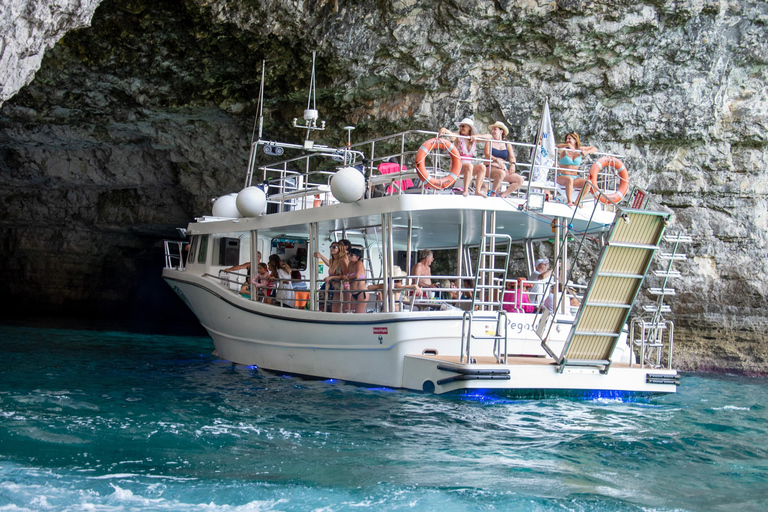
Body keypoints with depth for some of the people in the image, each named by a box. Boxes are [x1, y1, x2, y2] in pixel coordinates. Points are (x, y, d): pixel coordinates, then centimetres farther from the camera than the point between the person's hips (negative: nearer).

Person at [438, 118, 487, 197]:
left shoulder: (474, 139, 11)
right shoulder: (458, 137, 1)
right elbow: (449, 133, -20)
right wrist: (443, 129, -43)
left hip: (469, 163, 4)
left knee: (482, 167, -21)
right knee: (469, 166, -34)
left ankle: (477, 190, -25)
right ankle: (466, 190, -36)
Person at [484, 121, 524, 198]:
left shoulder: (507, 144, 17)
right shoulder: (490, 142, 9)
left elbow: (512, 157, 7)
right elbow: (487, 155, -7)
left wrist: (512, 164, -17)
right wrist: (497, 160, -26)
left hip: (504, 169, 4)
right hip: (491, 168, -4)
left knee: (520, 180, -15)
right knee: (501, 173, -38)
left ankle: (502, 195, -13)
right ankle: (493, 193, -22)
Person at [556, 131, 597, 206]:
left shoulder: (580, 149, 9)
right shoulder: (564, 150, -1)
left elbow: (595, 149, 13)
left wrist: (586, 152, -8)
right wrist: (568, 145, -33)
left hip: (575, 178, 4)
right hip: (561, 177, -4)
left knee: (588, 183, -21)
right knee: (569, 179, -39)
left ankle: (576, 203, -20)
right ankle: (569, 202, -36)